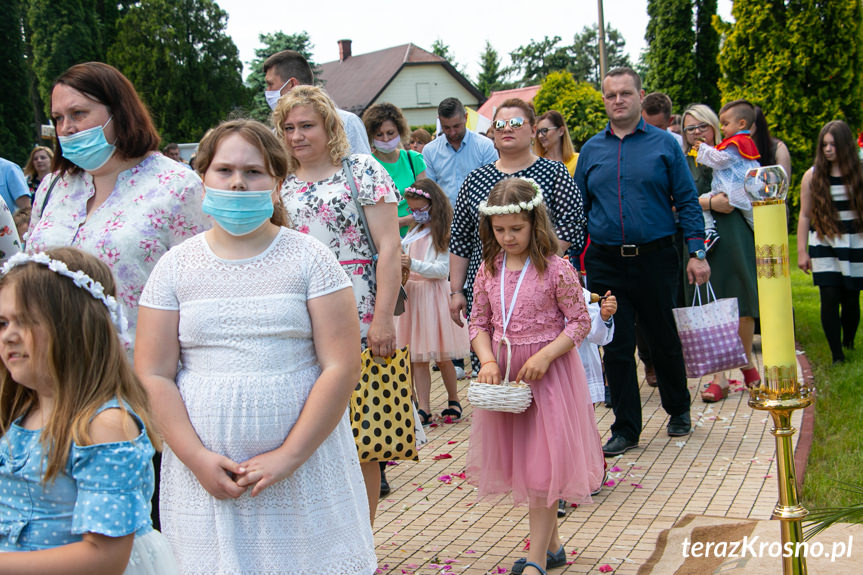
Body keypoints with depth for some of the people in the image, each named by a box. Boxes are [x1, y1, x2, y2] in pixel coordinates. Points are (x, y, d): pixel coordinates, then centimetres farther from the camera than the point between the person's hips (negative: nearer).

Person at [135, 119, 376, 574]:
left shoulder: (309, 258, -1)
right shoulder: (176, 266, 5)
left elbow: (341, 366, -7)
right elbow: (153, 375, 1)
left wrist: (288, 456, -13)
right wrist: (198, 459, -9)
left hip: (304, 465, -1)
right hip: (205, 474, 1)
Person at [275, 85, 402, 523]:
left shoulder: (362, 170, 1)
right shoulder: (280, 184, 15)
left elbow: (389, 248, -5)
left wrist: (382, 318, -12)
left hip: (357, 321, -4)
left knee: (360, 443, 0)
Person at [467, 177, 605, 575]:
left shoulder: (556, 269, -12)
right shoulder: (489, 269, 1)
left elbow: (579, 322, -8)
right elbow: (479, 323, 7)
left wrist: (545, 356, -19)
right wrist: (487, 361, -9)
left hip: (548, 373, -5)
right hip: (505, 374, 5)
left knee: (542, 465, -4)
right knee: (521, 462, 13)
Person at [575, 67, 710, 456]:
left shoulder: (663, 144, 1)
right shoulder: (591, 150, 8)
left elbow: (686, 201, 0)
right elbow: (579, 208, 12)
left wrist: (697, 252, -8)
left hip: (655, 258, -2)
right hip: (605, 263, 2)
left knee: (664, 337, 11)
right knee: (616, 347, 3)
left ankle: (678, 410, 34)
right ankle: (625, 429, 14)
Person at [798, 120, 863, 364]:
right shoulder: (812, 176, 3)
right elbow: (805, 216, 6)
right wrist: (802, 251, 2)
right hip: (824, 245, 0)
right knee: (830, 299, -8)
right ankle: (837, 356, -3)